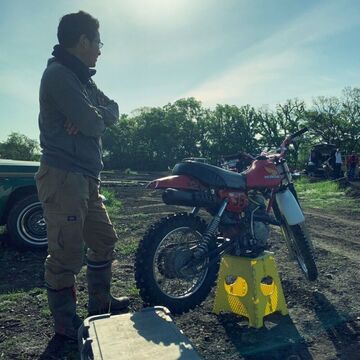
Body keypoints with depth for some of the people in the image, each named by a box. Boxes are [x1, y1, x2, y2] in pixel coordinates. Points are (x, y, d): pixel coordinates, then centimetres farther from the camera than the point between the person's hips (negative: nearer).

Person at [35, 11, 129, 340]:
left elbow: (113, 110, 10)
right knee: (67, 254, -3)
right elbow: (92, 124, -20)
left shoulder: (82, 77, 20)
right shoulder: (59, 74, -11)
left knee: (104, 239, 17)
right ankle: (66, 324, 14)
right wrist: (94, 118, 3)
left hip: (86, 177, 10)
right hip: (63, 177, -10)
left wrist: (90, 116, -10)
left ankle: (100, 302, 34)